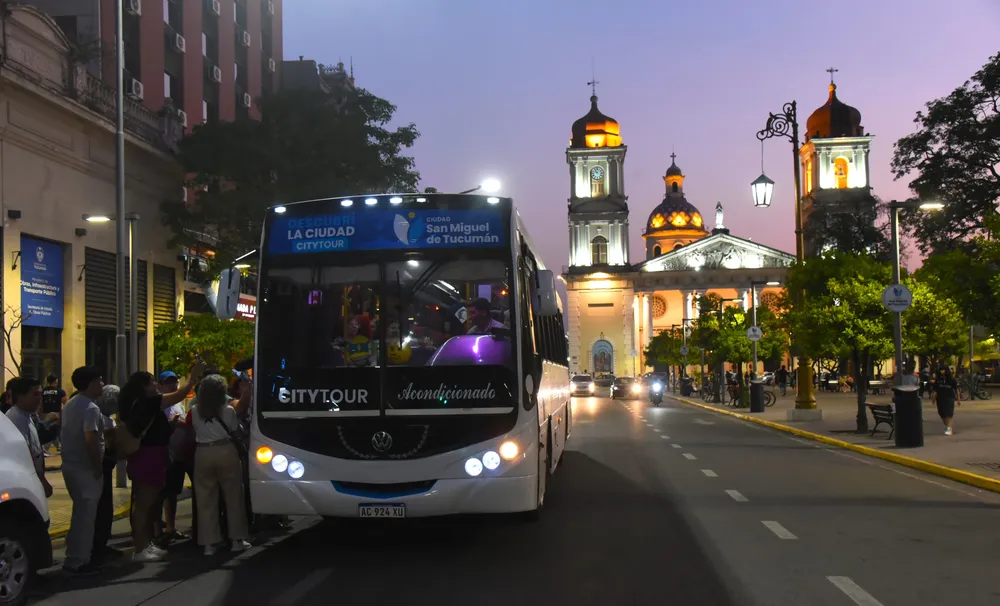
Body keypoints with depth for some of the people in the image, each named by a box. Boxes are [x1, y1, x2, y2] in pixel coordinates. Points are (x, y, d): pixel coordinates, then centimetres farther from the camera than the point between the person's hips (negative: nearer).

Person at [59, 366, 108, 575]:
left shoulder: (71, 404, 12)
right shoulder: (90, 408, -19)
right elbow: (91, 441, -26)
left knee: (81, 513, 19)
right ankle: (77, 562, 4)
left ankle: (76, 556, 26)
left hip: (71, 465, 10)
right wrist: (98, 467, -18)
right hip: (85, 468, -10)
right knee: (85, 515, -1)